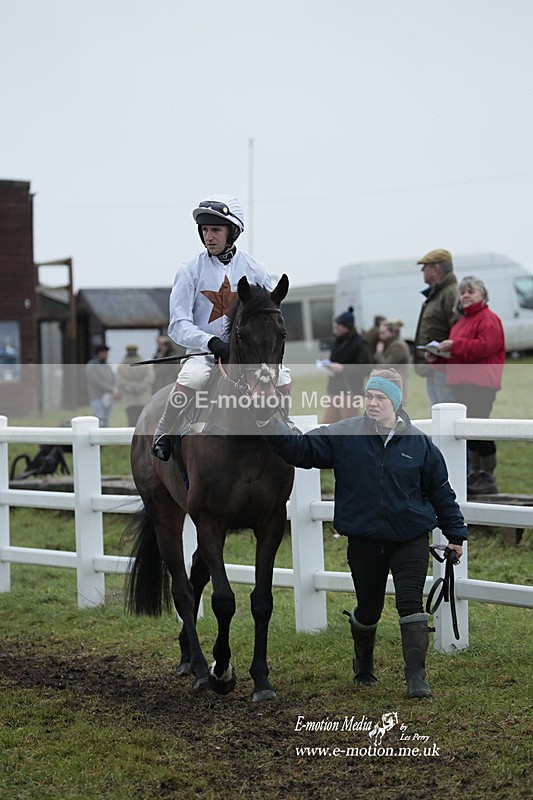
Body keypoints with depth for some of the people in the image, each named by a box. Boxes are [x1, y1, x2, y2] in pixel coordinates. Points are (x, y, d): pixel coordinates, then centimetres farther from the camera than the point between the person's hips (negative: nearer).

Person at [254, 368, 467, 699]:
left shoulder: (419, 442, -2)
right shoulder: (344, 435, -3)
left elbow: (441, 490, 6)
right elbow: (301, 449, -5)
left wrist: (455, 534, 9)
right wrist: (270, 426, -19)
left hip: (411, 540, -1)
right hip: (364, 541, 1)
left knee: (411, 604, -10)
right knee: (368, 609, 15)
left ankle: (417, 677, -7)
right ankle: (363, 666, 40)